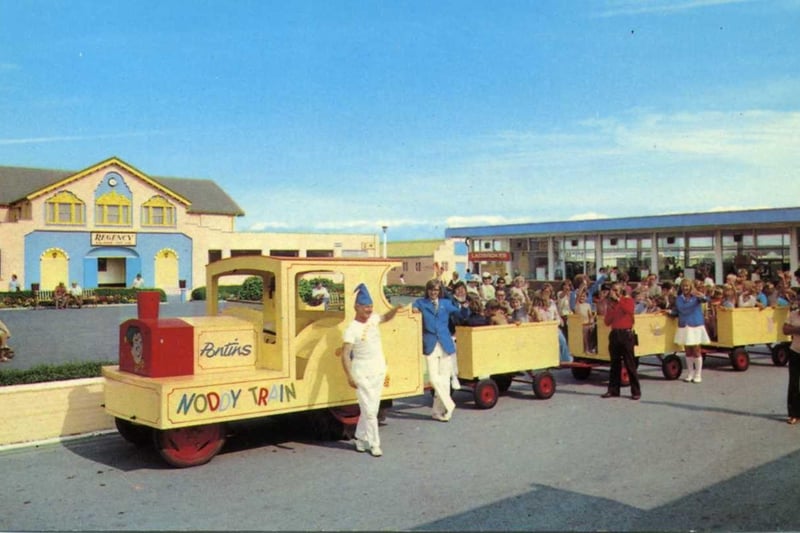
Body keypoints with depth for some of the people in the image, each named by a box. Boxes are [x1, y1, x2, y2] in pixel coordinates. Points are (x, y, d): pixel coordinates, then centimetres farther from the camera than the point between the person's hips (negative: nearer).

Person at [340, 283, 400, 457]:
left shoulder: (373, 319, 2)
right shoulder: (352, 329, -17)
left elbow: (386, 317, 24)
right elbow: (345, 354, -19)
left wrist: (396, 308, 3)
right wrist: (349, 376, -26)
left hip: (379, 372, 7)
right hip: (363, 375, -7)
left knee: (372, 408, 13)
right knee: (369, 410, -3)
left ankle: (361, 439, 26)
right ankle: (374, 444, 7)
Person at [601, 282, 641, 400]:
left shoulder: (628, 300, 1)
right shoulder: (611, 304, 13)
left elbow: (630, 310, -22)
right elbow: (607, 322, 7)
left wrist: (618, 299, -21)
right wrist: (610, 308, -7)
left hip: (626, 334, -5)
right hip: (614, 334, 5)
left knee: (630, 364, -5)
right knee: (615, 364, 8)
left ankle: (636, 391, 0)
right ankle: (613, 390, 12)